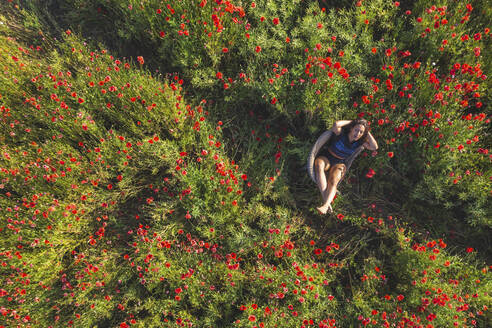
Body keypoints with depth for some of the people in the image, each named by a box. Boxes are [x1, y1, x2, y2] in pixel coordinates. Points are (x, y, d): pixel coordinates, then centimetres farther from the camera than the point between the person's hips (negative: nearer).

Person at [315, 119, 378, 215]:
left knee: (333, 181, -30)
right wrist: (351, 122, -20)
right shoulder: (341, 133, -15)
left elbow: (374, 147, -11)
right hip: (325, 157, -3)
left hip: (339, 163, 3)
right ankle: (327, 202, -48)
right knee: (319, 165, -40)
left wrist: (367, 132, -12)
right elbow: (336, 124, -37)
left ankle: (325, 206, -54)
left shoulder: (359, 142, -2)